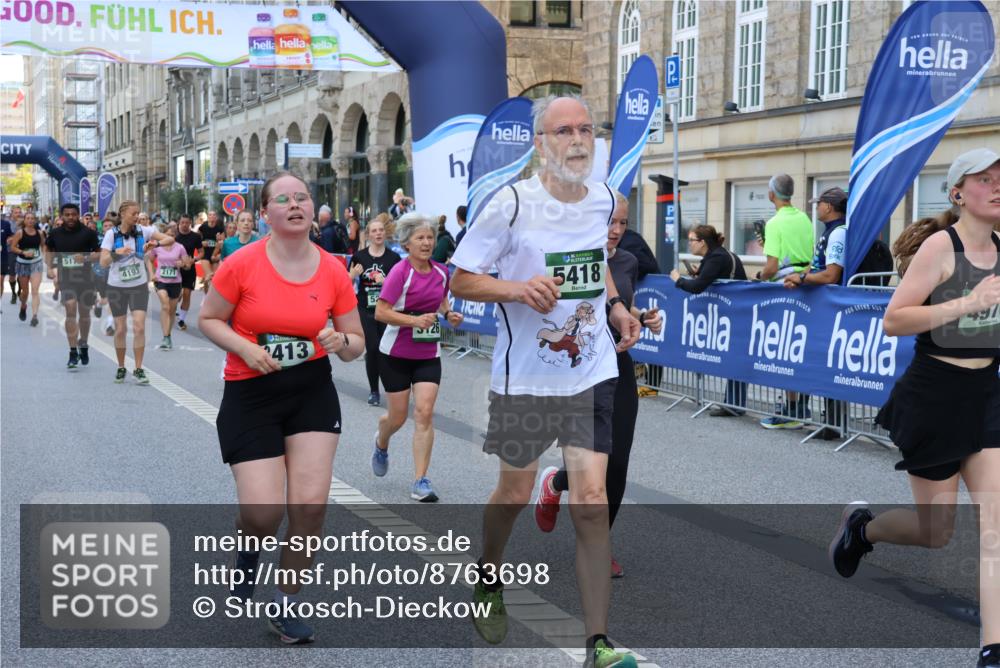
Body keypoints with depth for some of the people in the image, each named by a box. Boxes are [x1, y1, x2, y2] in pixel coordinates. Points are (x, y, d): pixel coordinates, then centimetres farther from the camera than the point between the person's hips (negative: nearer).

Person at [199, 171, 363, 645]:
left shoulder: (333, 271, -4)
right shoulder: (242, 264, -11)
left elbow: (355, 344, 5)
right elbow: (208, 319, -1)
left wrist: (341, 341, -18)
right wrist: (245, 348, -18)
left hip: (313, 395, 2)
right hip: (250, 396, -2)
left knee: (311, 505, -6)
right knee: (263, 513, -8)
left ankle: (287, 607, 16)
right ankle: (248, 552, 32)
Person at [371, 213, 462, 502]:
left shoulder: (441, 271, 1)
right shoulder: (400, 272, -15)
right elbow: (380, 312, -19)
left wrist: (449, 314, 2)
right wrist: (415, 320, -28)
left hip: (428, 354, 3)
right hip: (396, 354, -3)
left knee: (424, 413, -9)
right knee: (398, 417, 7)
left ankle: (420, 482, -6)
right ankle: (381, 443, 44)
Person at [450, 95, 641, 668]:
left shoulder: (603, 199, 3)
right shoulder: (512, 205, -13)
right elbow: (461, 280, -9)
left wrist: (615, 305, 6)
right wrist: (519, 288, -26)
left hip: (592, 373, 3)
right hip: (525, 377, -2)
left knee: (592, 502, -6)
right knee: (515, 493, 14)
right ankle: (488, 586, 45)